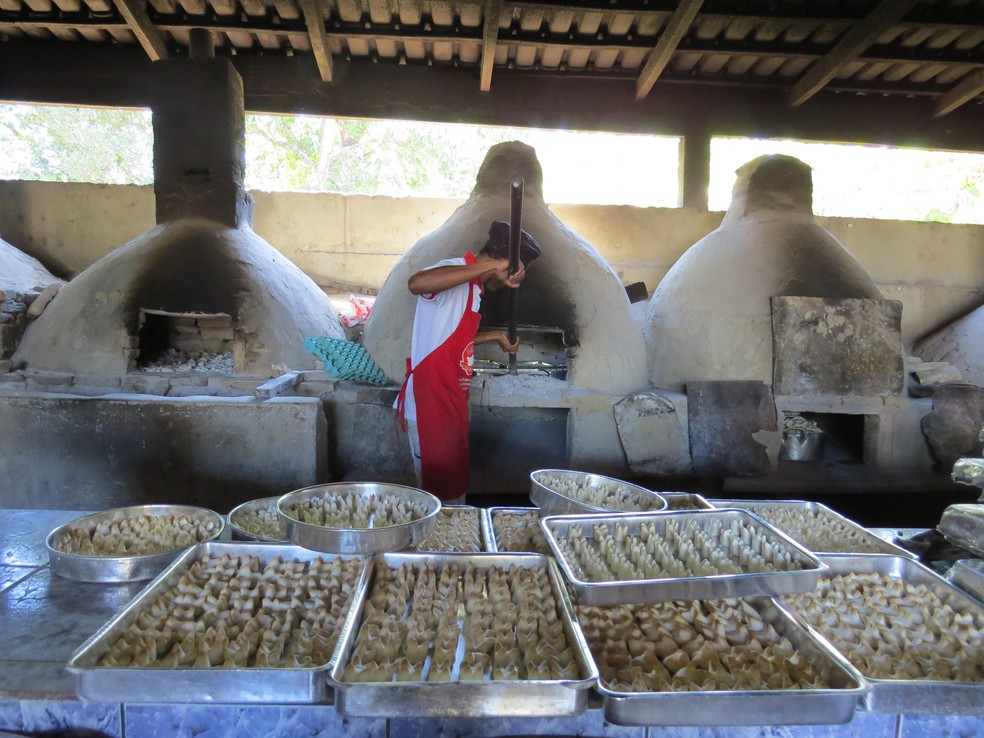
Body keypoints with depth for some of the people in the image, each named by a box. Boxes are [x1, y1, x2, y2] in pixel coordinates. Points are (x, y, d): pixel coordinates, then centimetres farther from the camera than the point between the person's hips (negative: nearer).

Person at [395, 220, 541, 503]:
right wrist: (490, 267, -37)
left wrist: (496, 336, 30)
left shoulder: (472, 286, 13)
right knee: (441, 493, 2)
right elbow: (416, 283, -40)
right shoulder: (456, 272, -15)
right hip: (430, 405, -10)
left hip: (450, 403, 10)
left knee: (454, 489, 20)